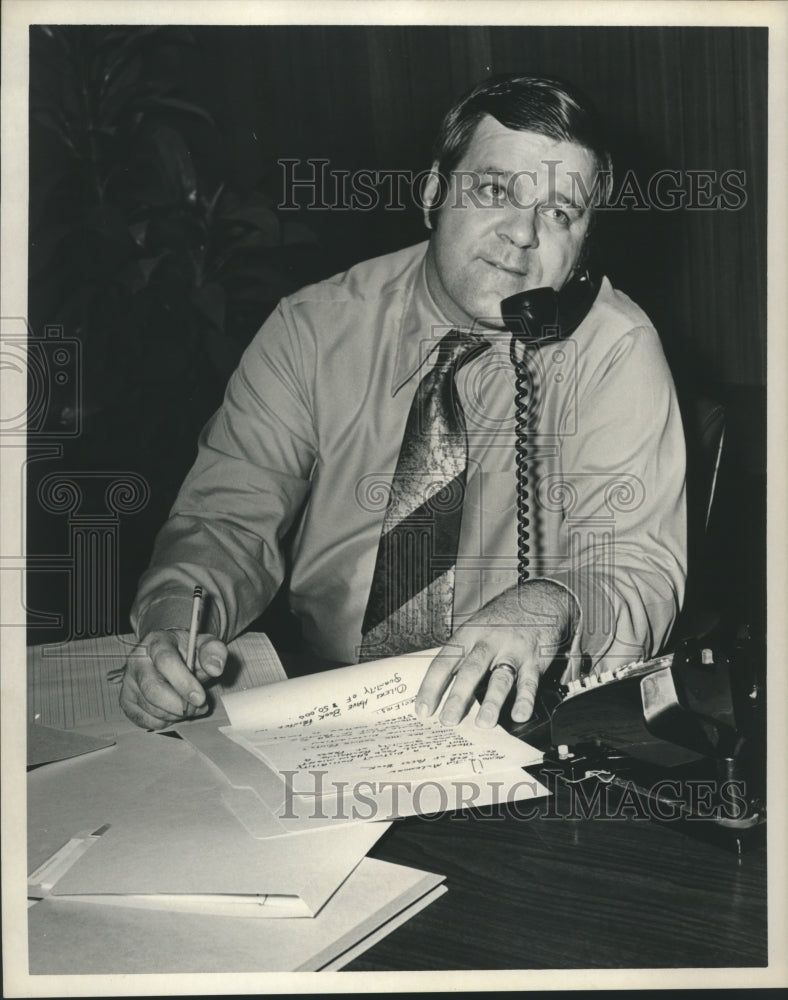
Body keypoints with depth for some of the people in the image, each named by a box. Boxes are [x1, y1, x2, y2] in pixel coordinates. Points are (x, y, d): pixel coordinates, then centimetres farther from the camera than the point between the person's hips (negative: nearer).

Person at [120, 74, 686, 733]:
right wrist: (176, 614, -26)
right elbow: (228, 518, -3)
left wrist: (546, 607, -35)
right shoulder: (311, 331, -1)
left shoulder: (616, 347, -6)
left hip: (525, 722, 2)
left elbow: (641, 567, -11)